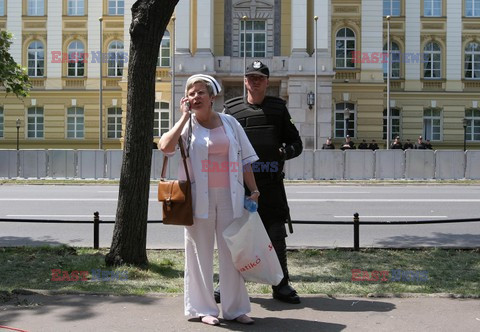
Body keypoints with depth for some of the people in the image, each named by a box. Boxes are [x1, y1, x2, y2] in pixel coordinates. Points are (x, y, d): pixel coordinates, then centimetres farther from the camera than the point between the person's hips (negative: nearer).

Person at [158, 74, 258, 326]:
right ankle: (203, 308, 16)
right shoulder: (187, 125, 2)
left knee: (232, 252, 7)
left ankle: (235, 308, 18)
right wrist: (185, 116, -10)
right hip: (199, 198, -2)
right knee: (201, 252, 4)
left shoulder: (230, 123, 9)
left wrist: (253, 190, 5)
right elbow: (165, 146, -18)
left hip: (230, 196, 2)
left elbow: (245, 160, 11)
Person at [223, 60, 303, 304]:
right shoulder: (231, 109, 6)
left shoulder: (278, 108, 9)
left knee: (276, 236, 5)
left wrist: (285, 152, -8)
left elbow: (296, 142, 13)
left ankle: (281, 286, 19)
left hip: (271, 184, 1)